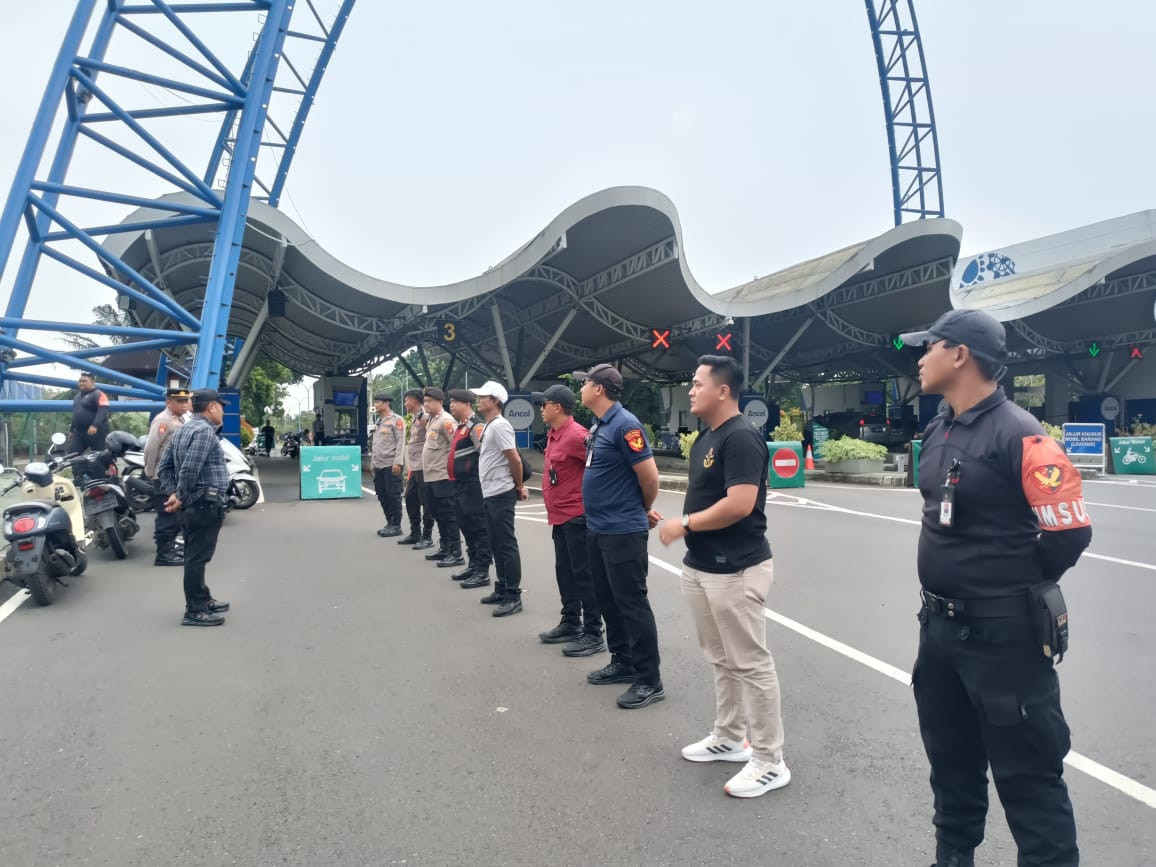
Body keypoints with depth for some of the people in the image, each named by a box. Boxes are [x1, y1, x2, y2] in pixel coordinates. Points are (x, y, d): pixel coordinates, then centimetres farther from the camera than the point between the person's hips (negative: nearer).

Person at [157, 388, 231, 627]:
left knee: (194, 556, 17)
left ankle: (202, 600, 29)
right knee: (198, 557, -6)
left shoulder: (183, 429, 17)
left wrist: (173, 493, 8)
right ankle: (195, 611, -1)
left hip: (192, 504, 10)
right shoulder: (204, 430, -15)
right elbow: (190, 469, -24)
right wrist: (182, 497, -12)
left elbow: (165, 466, 17)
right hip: (205, 503, -10)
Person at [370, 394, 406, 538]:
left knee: (393, 496, -3)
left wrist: (397, 462, -19)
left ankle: (396, 526, 4)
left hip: (391, 465, -8)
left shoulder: (397, 420, -7)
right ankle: (389, 523, 21)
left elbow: (400, 442, -13)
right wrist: (373, 462, 17)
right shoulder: (379, 421, 18)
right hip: (379, 465, 8)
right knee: (382, 496, 10)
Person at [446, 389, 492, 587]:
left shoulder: (476, 425, -13)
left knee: (478, 527, -5)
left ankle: (482, 572, -1)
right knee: (465, 525, 18)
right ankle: (473, 565, 29)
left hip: (472, 484, -11)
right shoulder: (460, 426, 17)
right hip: (460, 483, 11)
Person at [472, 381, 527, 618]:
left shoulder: (499, 425, -15)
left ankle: (513, 596, -1)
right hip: (490, 494, 10)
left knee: (507, 545, -5)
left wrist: (519, 486, -6)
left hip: (501, 494, -10)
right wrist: (518, 484, 13)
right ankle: (502, 589, 25)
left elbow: (515, 459, -19)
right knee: (497, 545, 15)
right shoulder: (489, 426, 15)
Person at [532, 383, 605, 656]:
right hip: (560, 516, 10)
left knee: (583, 575, -3)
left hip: (577, 516, -10)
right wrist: (554, 508, 16)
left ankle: (593, 635, 5)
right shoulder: (554, 434, 11)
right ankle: (570, 624, 30)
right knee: (564, 572, 17)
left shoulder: (576, 435, -19)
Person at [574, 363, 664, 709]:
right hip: (598, 529, 9)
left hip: (623, 532, -9)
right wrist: (640, 510, 15)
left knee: (632, 603, -3)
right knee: (608, 600, 17)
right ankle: (622, 663, 31)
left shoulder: (625, 425, -18)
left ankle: (649, 681, 7)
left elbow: (650, 477, -17)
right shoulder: (598, 426, 10)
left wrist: (644, 511, 1)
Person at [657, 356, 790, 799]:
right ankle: (729, 738, 34)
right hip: (702, 567, 10)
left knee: (751, 664, 0)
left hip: (736, 570, -10)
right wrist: (686, 530, 7)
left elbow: (740, 504, -25)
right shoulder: (706, 437, 13)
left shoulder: (741, 437, -17)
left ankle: (770, 762, 12)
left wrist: (684, 525, -16)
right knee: (722, 660, 19)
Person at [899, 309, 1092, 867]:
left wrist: (1017, 590, -4)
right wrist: (951, 580, 11)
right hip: (940, 625, 8)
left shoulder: (1019, 435, -19)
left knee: (1027, 777, 4)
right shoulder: (938, 431, 7)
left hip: (1002, 633, -8)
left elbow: (1070, 531, -18)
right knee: (951, 759, 22)